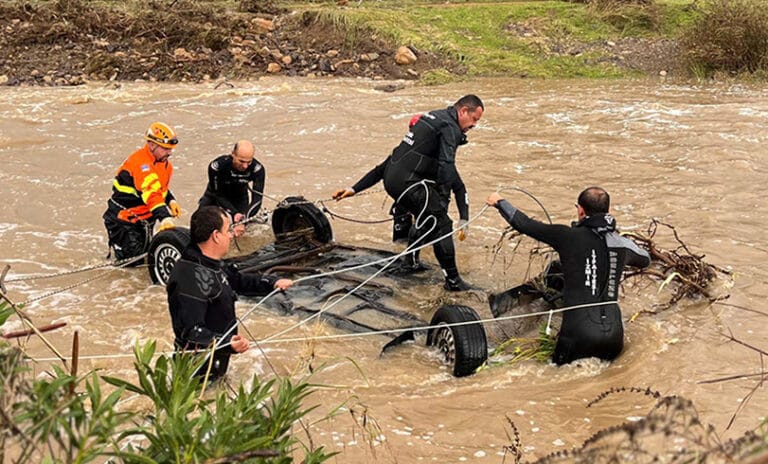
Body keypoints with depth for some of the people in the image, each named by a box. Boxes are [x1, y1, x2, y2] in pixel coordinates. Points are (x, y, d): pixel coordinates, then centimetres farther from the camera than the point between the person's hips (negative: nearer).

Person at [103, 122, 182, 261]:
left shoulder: (165, 163, 4)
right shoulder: (140, 163, -26)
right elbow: (151, 194, -39)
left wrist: (170, 201, -2)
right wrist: (164, 217, -50)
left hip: (144, 220, 9)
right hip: (123, 220, -9)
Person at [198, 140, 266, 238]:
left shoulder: (257, 169, -34)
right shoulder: (217, 166, -37)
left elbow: (257, 199, -35)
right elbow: (218, 195, -26)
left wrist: (244, 221, -49)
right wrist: (235, 213, -40)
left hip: (239, 196, 1)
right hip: (215, 196, -1)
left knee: (239, 231, -9)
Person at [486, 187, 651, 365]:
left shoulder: (569, 237, -6)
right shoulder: (623, 244, 8)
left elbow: (524, 224, 2)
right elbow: (645, 259, 32)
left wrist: (499, 202, 20)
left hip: (579, 332, -3)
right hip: (614, 334, 4)